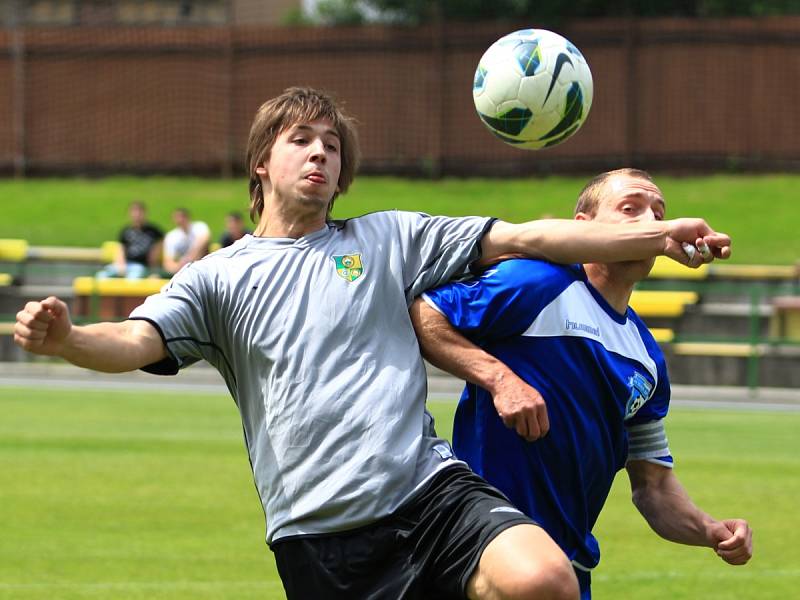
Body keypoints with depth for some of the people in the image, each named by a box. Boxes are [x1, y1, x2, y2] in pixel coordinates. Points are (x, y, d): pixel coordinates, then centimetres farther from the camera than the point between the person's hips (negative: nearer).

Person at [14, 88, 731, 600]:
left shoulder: (387, 239, 16)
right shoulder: (217, 278, 12)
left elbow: (523, 238, 11)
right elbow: (133, 342, -3)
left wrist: (655, 234, 4)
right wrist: (63, 338, -26)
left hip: (428, 490, 1)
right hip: (317, 531, -1)